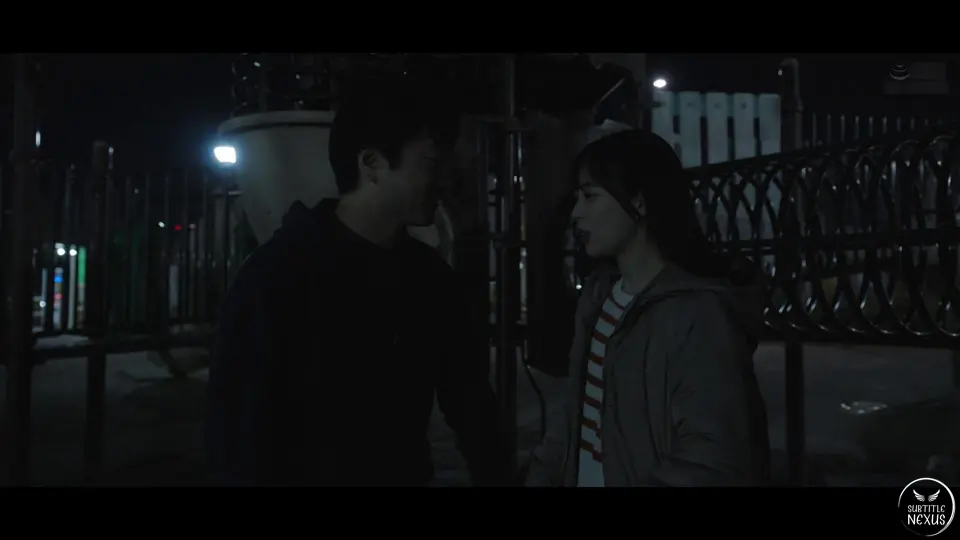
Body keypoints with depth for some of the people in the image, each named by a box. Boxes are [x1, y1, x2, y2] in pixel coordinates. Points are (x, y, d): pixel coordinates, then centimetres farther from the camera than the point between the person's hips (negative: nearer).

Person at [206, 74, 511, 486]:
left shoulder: (431, 275, -3)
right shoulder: (276, 274, -19)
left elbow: (469, 398, 1)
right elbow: (241, 432, -17)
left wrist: (493, 476, -3)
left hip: (410, 475, 5)